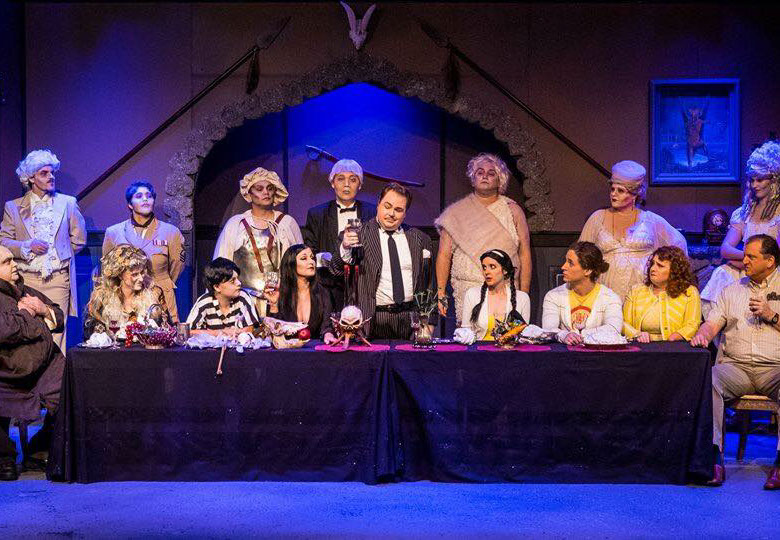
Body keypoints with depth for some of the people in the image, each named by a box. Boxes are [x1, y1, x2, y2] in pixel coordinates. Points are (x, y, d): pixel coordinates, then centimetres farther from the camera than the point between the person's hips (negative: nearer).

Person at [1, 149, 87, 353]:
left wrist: (58, 254, 9)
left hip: (58, 280, 0)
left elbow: (79, 239, 14)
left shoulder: (68, 203, 11)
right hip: (26, 280, 0)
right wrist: (28, 247, -10)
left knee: (56, 332, -5)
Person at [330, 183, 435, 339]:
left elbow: (427, 284, 21)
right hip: (375, 320, -2)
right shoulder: (361, 234, -1)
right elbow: (336, 270, -12)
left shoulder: (420, 239, 11)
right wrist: (345, 248, -31)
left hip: (411, 320, 3)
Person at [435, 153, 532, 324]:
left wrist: (524, 295, 0)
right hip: (467, 290, 0)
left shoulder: (512, 210, 10)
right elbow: (444, 255, 7)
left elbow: (525, 255, 7)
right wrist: (441, 295, 0)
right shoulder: (457, 212, 9)